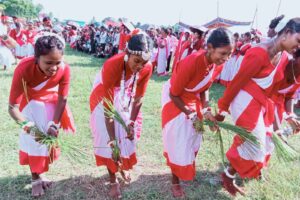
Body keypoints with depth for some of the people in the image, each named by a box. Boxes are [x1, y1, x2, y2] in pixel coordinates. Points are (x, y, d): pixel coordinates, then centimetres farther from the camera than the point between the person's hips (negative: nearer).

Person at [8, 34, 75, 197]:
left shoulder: (64, 69, -34)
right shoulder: (24, 69, -41)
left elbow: (62, 100, -19)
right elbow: (12, 107, -35)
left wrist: (54, 124, -26)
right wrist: (25, 123, -51)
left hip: (51, 97, 3)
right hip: (30, 101, -2)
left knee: (51, 133, 10)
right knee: (33, 137, -5)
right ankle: (36, 178, 15)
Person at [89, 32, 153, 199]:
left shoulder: (147, 68, -27)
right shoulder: (112, 66, -39)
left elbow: (138, 98, -14)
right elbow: (108, 105, -34)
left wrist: (132, 124, -15)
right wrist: (111, 137, -33)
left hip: (125, 98, 4)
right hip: (104, 98, -3)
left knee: (128, 134, 10)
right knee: (108, 139, -3)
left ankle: (123, 166, 37)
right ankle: (113, 179, 16)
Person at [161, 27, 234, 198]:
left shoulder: (218, 65, -15)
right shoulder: (191, 63, -36)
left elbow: (205, 89, 1)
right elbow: (174, 94, -24)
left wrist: (206, 110, -11)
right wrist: (189, 113, -20)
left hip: (194, 100, 6)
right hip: (175, 100, -6)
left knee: (193, 139, 17)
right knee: (178, 143, 2)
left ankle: (188, 170, 42)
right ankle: (175, 181, 23)